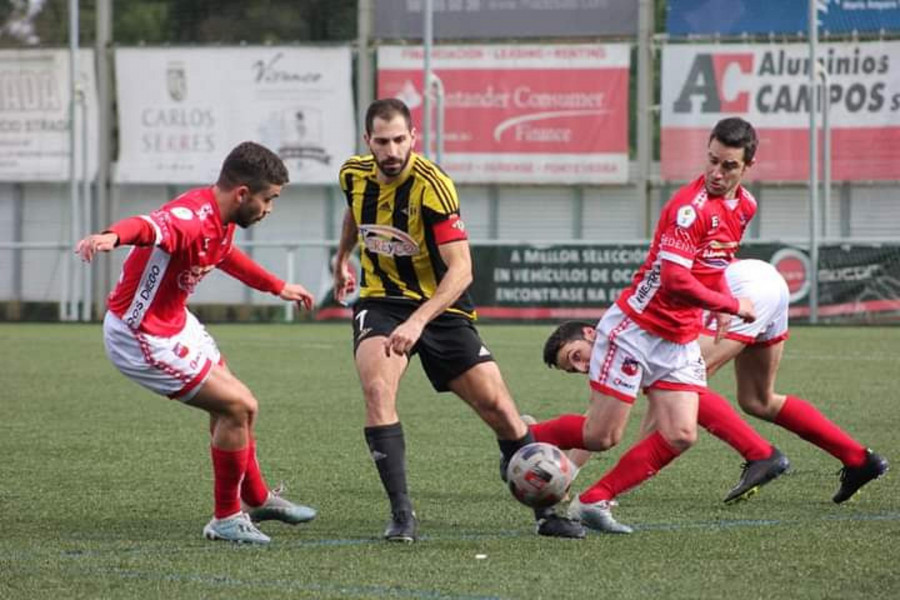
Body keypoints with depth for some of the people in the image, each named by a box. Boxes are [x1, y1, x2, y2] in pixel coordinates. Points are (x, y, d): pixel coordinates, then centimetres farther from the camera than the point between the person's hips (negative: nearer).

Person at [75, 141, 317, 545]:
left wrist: (277, 287, 38)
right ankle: (226, 519, 6)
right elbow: (148, 227, -54)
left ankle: (256, 499, 43)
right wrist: (112, 236, -77)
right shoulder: (192, 219, -31)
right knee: (237, 407, -10)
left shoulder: (223, 219, 1)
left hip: (175, 323, 10)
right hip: (141, 338, -10)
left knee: (238, 407, 21)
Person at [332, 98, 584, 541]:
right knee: (376, 388, -26)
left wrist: (418, 321, -39)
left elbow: (460, 269, -29)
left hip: (440, 307, -3)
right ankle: (401, 514, -22)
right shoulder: (355, 176, -5)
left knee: (497, 406, -6)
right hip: (380, 302, 3)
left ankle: (545, 512, 10)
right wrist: (342, 259, 32)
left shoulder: (432, 186, -22)